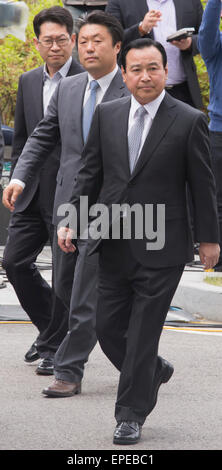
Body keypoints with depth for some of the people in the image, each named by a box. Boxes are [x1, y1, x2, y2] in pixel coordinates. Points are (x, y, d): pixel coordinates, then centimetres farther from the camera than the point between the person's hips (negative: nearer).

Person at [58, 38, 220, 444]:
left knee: (142, 333, -2)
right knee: (108, 328, 9)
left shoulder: (189, 121, -5)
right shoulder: (106, 115, 6)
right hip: (113, 243, 4)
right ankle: (154, 371, 37)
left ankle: (131, 415, 9)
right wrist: (73, 221, 4)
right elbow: (90, 173, 11)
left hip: (161, 247, -4)